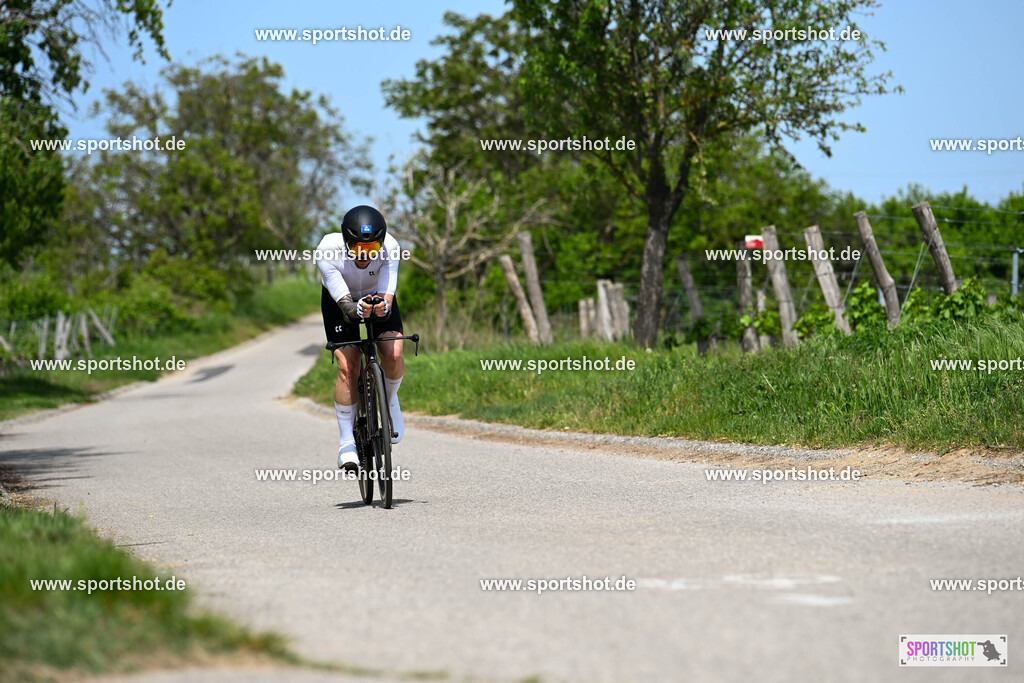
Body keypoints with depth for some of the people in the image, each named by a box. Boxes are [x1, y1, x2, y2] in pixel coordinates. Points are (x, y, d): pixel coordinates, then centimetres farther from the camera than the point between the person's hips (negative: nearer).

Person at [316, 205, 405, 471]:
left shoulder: (389, 248, -32)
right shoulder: (328, 250, -36)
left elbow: (387, 296, -32)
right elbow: (344, 303, -35)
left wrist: (382, 307, -56)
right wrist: (358, 309, -58)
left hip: (378, 297, 1)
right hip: (340, 300, -1)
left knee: (392, 355, -21)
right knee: (347, 366, -17)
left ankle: (390, 399, 13)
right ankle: (347, 442, -6)